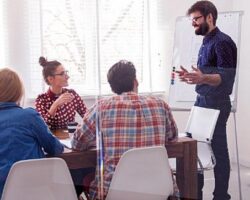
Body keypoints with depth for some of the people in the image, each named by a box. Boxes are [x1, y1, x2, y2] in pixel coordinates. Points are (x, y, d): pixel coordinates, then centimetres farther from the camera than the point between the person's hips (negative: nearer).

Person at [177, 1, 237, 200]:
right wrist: (192, 77, 13)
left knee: (218, 150, -2)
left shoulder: (222, 42, -13)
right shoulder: (206, 42, 15)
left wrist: (203, 78, -37)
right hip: (202, 101, 9)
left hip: (216, 104, -9)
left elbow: (226, 78, -22)